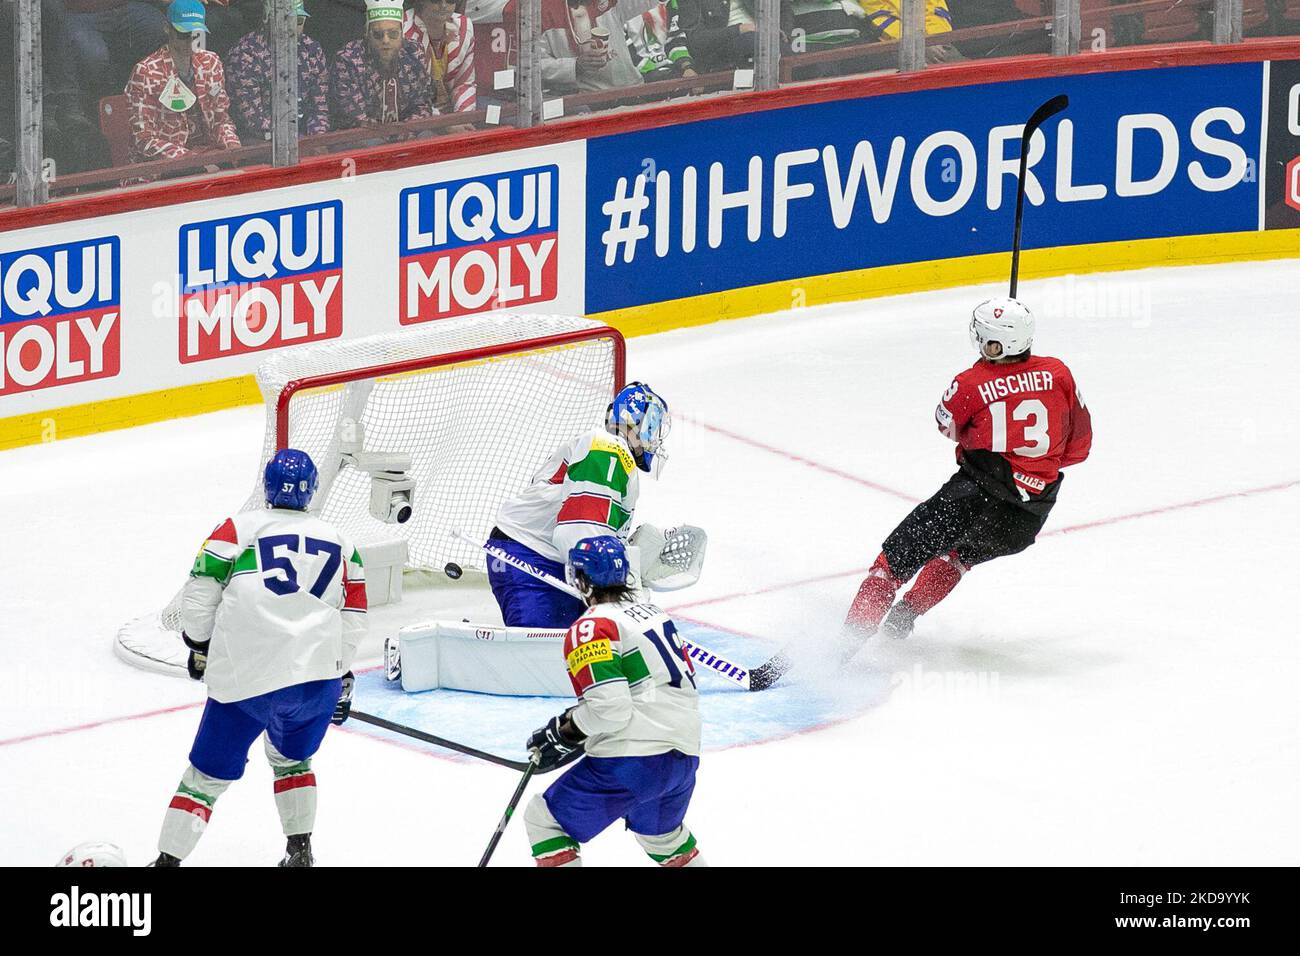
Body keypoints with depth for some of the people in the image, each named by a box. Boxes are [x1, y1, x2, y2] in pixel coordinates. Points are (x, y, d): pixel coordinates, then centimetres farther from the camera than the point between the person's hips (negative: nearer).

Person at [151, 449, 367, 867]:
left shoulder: (237, 529, 5)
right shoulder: (339, 545, 14)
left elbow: (198, 597, 1)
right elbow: (353, 621, 13)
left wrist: (200, 648, 17)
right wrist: (342, 678, 25)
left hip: (242, 680, -2)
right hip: (317, 676, 3)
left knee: (209, 774, 8)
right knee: (292, 760, 28)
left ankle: (168, 859, 3)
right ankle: (299, 851, 24)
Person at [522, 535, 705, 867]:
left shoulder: (589, 630, -10)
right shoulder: (651, 613, 16)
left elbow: (609, 708, -20)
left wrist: (563, 732, -5)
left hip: (634, 760, -8)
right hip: (684, 755, 9)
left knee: (545, 820, 2)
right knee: (660, 833, 35)